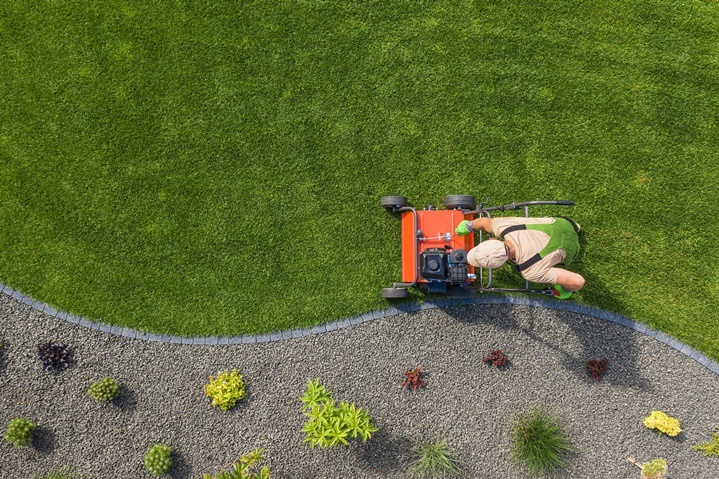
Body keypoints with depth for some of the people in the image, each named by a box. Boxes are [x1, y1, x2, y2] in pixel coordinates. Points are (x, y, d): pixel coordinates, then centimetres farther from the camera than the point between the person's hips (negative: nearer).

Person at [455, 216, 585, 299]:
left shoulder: (531, 272, -43)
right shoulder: (502, 227, -34)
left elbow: (578, 281, -41)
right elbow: (485, 221, -11)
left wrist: (565, 291, -17)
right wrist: (468, 226, 11)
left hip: (568, 247, -3)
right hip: (560, 221, 3)